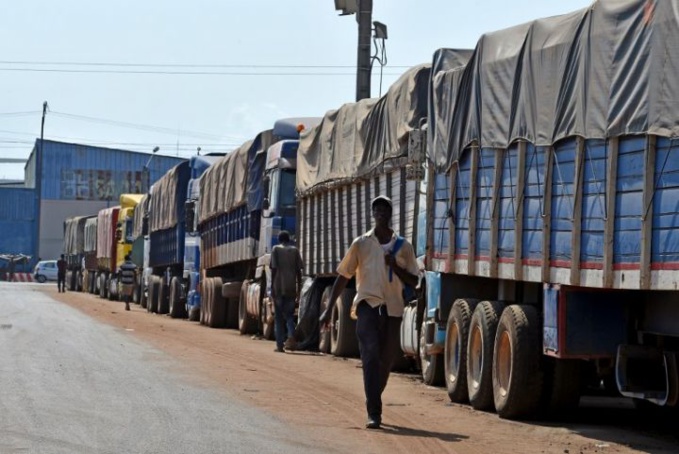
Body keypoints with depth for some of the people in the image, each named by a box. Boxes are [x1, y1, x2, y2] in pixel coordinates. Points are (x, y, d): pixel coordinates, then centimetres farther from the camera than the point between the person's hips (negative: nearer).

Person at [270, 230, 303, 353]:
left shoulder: (276, 249, 2)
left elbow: (274, 269, -5)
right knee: (289, 315, 11)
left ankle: (280, 345, 5)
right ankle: (291, 337, -15)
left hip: (278, 287, -2)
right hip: (291, 288, 2)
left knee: (279, 317, 7)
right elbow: (298, 271, 5)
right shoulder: (294, 250, 9)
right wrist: (298, 289, 10)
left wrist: (272, 287, -2)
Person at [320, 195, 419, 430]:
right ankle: (374, 412, -22)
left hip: (393, 308, 3)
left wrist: (395, 266, -11)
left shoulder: (403, 246, 8)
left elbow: (413, 281, 9)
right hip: (368, 304, -3)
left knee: (386, 360, 8)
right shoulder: (361, 244, 4)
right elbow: (343, 276, 6)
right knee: (371, 355, -17)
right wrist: (329, 309, 2)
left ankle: (374, 404, 29)